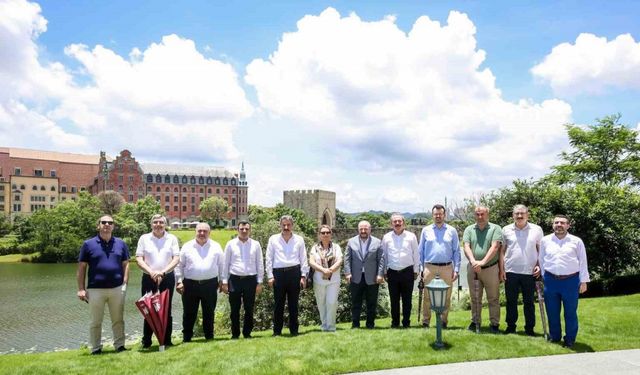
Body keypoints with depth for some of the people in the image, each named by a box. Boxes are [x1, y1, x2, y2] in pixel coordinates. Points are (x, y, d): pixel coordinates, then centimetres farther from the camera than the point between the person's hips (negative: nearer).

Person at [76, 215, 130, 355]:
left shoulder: (121, 244, 6)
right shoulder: (88, 244, 1)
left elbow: (125, 264, 8)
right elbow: (81, 268, 1)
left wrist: (125, 283, -1)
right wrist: (81, 289, -4)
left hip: (117, 289, 2)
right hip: (95, 289, -1)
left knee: (118, 320, 9)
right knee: (96, 322, 8)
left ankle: (120, 346, 19)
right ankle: (96, 349, 18)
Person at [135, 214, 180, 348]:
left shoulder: (172, 238, 3)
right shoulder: (144, 238, 4)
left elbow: (176, 259, -3)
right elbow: (139, 258, -1)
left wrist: (163, 272, -16)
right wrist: (151, 272, -15)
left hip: (167, 278, 0)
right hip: (148, 278, 0)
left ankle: (167, 340, 15)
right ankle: (146, 341, 13)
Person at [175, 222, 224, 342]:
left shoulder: (216, 247, 5)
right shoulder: (187, 247, 4)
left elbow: (221, 265, 8)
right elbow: (180, 265, 6)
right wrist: (179, 281, -2)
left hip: (210, 284, 0)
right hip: (190, 284, 0)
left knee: (209, 312, 9)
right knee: (189, 313, 6)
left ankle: (209, 337, 22)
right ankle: (186, 338, 17)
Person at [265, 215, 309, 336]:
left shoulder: (299, 240, 7)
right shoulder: (273, 239, 6)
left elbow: (303, 259, 8)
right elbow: (269, 259, 6)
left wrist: (303, 276, 1)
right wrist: (270, 276, 0)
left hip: (294, 273, 0)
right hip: (279, 273, 0)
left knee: (293, 303, 7)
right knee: (278, 303, 5)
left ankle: (294, 330, 17)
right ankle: (277, 331, 14)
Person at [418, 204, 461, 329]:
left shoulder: (452, 231, 6)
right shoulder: (426, 230, 8)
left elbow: (456, 251, 6)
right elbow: (420, 251, 9)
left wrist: (456, 269, -1)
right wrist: (421, 268, 4)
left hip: (447, 268, 0)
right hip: (429, 267, 0)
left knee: (446, 296, 5)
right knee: (427, 296, 2)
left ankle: (444, 321, 17)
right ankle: (425, 321, 11)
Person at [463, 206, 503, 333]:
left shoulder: (495, 228, -3)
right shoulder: (469, 229, 5)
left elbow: (494, 247, -14)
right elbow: (467, 247, -6)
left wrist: (483, 262, -24)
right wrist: (473, 261, -23)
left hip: (491, 268, -3)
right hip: (473, 269, 3)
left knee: (493, 298, 6)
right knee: (475, 298, 13)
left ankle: (494, 323, 17)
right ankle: (475, 321, 25)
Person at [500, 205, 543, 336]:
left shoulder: (537, 230, 1)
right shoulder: (506, 230, 3)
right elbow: (502, 251, 6)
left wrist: (539, 265, -5)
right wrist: (501, 269, 1)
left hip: (530, 272, -1)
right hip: (511, 272, 1)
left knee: (529, 302, 9)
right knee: (511, 301, 9)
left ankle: (529, 328, 19)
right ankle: (510, 326, 20)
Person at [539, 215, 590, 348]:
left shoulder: (576, 241, 1)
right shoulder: (545, 240, 5)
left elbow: (583, 262, 3)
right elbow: (541, 260, 11)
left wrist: (583, 281, 1)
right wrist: (544, 277, 9)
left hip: (571, 280, -2)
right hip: (550, 280, 2)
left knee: (570, 312, 7)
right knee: (552, 312, 10)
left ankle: (570, 340, 21)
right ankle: (554, 337, 26)